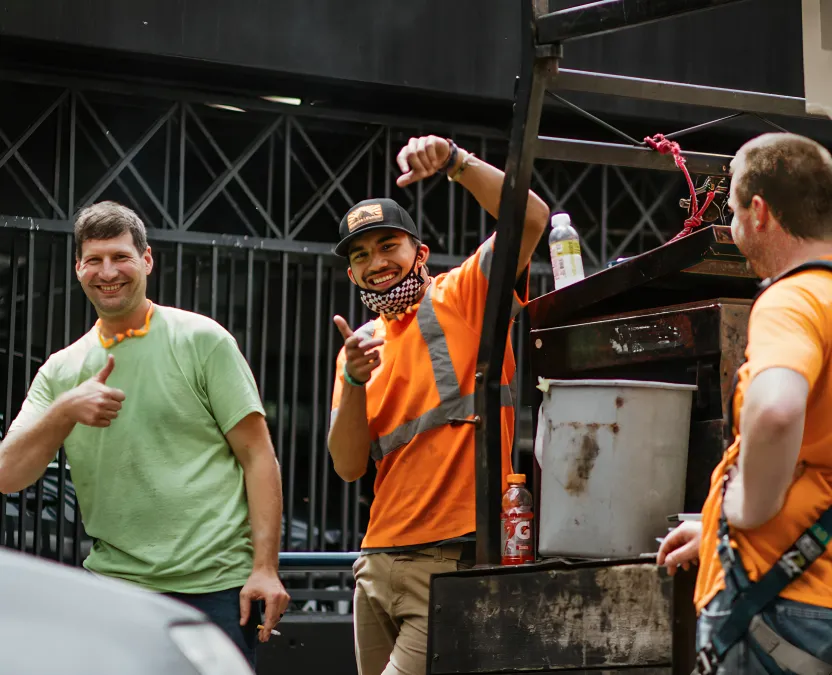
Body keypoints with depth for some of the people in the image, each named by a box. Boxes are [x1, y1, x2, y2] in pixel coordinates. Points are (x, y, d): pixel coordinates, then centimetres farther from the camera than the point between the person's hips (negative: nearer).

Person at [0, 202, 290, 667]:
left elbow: (258, 456, -1)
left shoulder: (202, 340, 2)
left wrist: (265, 568, -9)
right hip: (114, 584, 3)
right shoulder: (60, 372, 11)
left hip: (217, 585, -3)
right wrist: (64, 411, -16)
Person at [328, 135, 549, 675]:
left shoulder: (466, 295, 2)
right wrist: (355, 381, -10)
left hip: (457, 560, -6)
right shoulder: (361, 345, 16)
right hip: (381, 563, 6)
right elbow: (349, 466, 6)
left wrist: (455, 161, -23)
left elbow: (530, 218, -14)